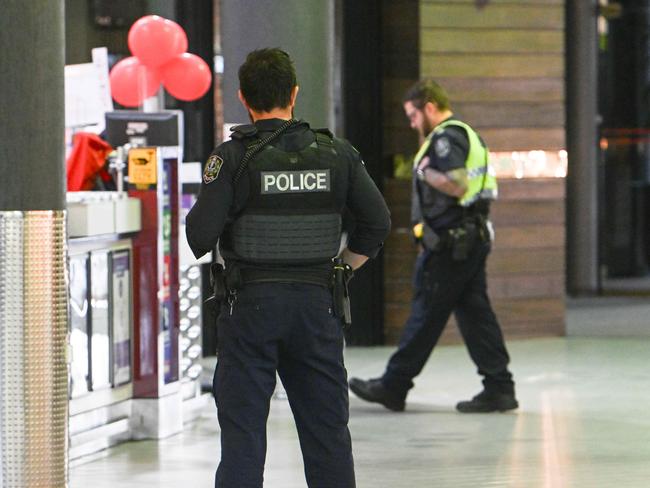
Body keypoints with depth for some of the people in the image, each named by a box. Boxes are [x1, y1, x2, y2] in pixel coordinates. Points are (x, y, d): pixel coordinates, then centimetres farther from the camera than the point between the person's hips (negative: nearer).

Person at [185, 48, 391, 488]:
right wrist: (344, 266, 16)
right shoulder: (335, 154, 1)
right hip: (317, 301, 3)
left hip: (252, 303, -3)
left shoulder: (233, 157, -9)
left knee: (242, 425, 1)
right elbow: (378, 221, 3)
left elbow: (201, 236, -13)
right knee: (327, 427, 10)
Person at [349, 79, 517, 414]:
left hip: (448, 242, -10)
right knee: (475, 313, 8)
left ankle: (393, 386, 5)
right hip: (474, 237, 10)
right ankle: (498, 388, 4)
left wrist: (425, 172, -11)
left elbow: (457, 185, -25)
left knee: (426, 314, -3)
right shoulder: (467, 135, 19)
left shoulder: (445, 138, -13)